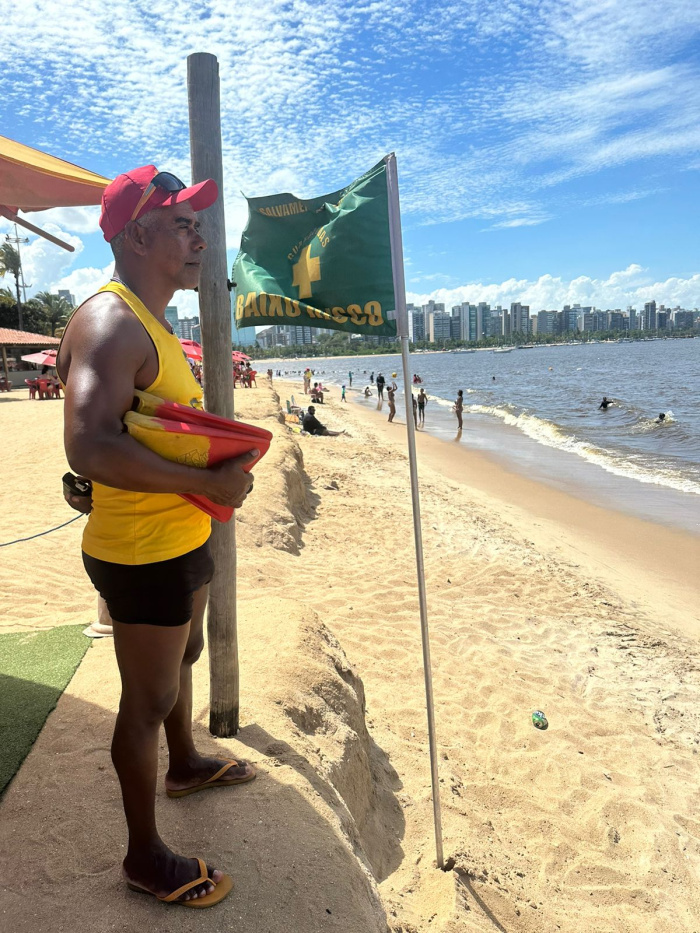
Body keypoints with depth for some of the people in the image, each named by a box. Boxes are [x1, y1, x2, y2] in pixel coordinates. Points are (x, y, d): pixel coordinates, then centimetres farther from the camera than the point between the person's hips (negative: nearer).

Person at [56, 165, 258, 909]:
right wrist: (208, 481, -27)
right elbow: (89, 447, -34)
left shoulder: (148, 322, 12)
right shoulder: (110, 323, -22)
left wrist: (223, 452, 8)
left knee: (181, 658, 28)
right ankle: (145, 856, 26)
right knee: (148, 700, 5)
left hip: (179, 540, 10)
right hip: (143, 551, -10)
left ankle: (184, 765, 54)